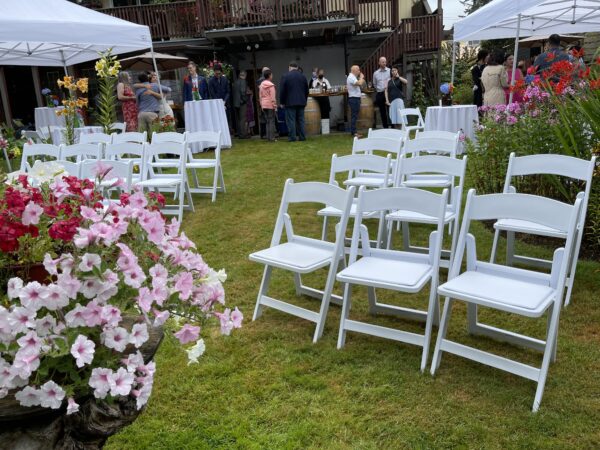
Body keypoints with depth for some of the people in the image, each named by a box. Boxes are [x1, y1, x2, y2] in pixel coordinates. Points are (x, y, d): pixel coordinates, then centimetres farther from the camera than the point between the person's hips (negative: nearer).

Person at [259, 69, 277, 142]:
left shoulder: (261, 85, 9)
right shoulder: (271, 85, -11)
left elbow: (260, 96, 12)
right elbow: (273, 97, -12)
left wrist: (261, 105, 17)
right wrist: (275, 106, -8)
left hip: (264, 105, 7)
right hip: (270, 105, -7)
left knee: (267, 121, 11)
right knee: (272, 121, -4)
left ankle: (268, 137, 11)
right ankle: (272, 137, -5)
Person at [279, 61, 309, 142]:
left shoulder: (285, 76, -5)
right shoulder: (303, 76, 9)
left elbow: (282, 91, -6)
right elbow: (307, 91, 15)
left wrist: (282, 102, 2)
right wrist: (304, 100, 24)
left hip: (290, 102, -4)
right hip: (301, 102, 4)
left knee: (291, 120, -2)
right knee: (301, 120, 8)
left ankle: (292, 137, -4)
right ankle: (302, 137, 7)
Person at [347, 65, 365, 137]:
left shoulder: (353, 77, 19)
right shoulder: (351, 77, -14)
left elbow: (361, 84, 22)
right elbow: (360, 83, -28)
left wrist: (361, 78, 9)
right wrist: (361, 77, -11)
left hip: (356, 99, 11)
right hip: (354, 98, -11)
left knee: (354, 116, 11)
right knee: (354, 116, -10)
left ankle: (353, 132, 15)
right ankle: (353, 132, -10)